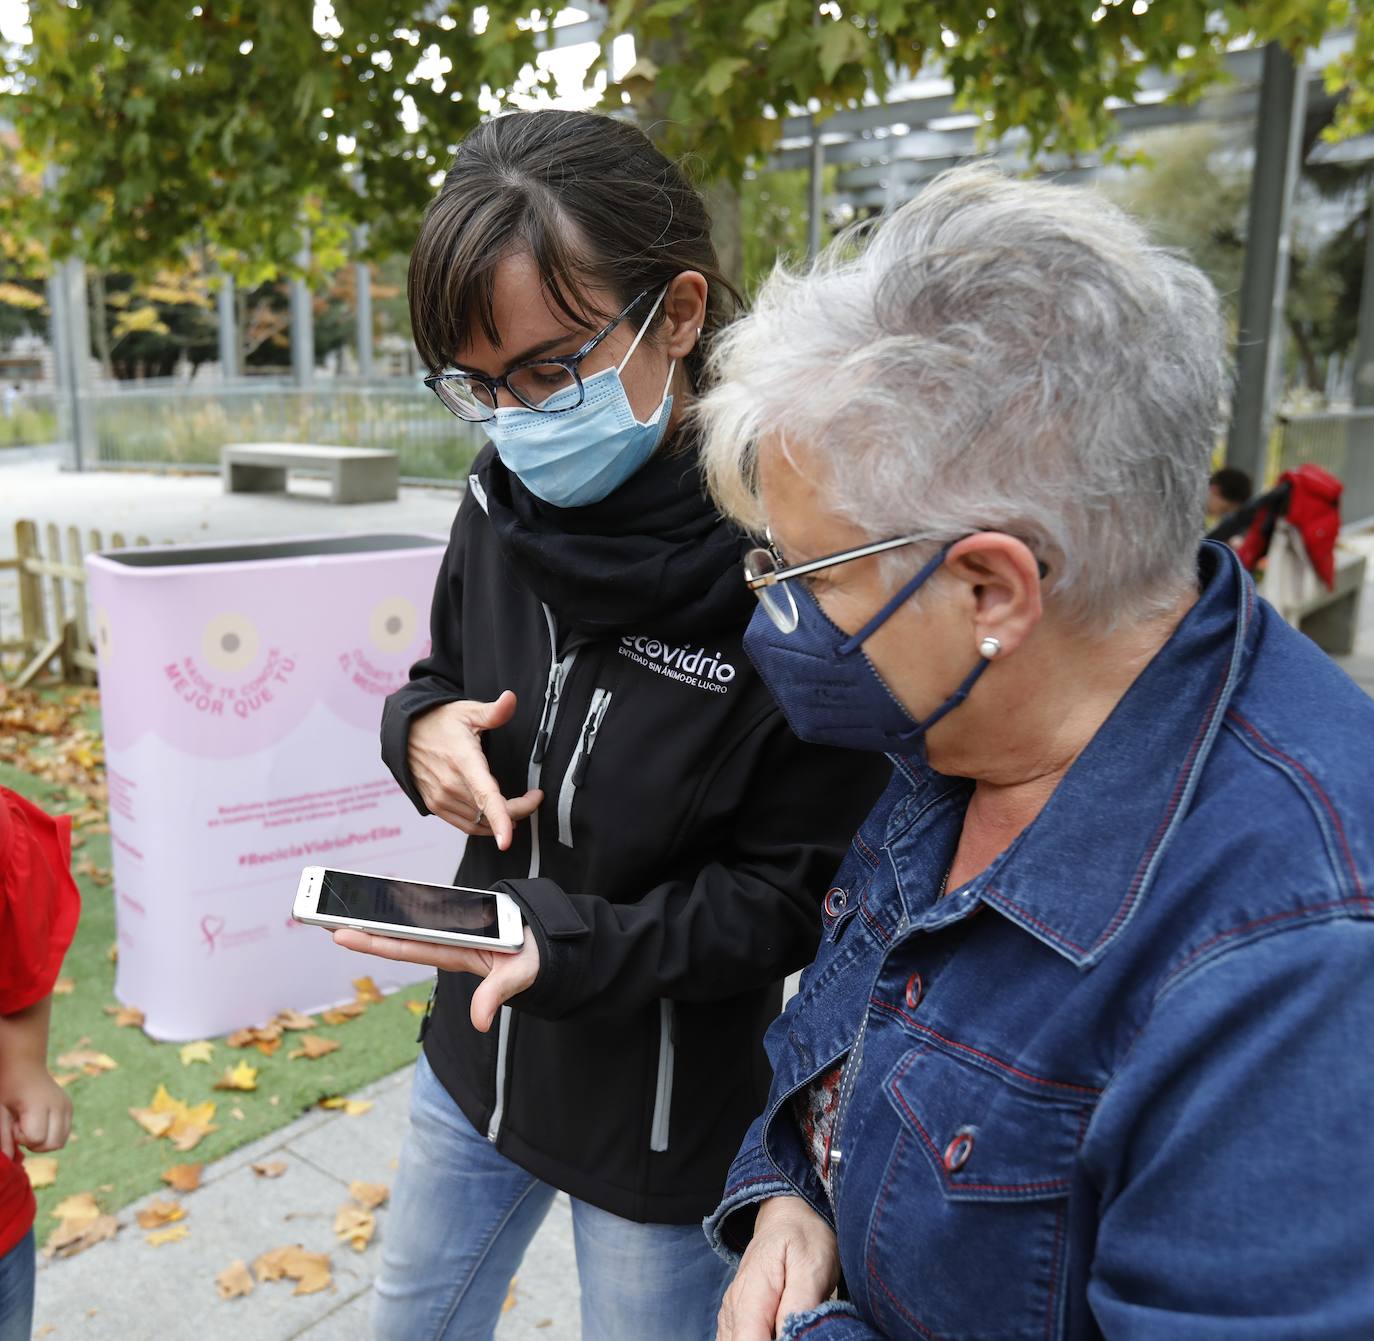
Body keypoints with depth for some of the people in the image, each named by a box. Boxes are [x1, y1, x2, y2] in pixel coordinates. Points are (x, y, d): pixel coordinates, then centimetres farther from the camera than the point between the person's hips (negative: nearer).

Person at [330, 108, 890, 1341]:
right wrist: (424, 731, -15)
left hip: (671, 1114, -5)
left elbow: (798, 896, -20)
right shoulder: (507, 504, -8)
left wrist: (571, 947, -32)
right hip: (477, 1053, 6)